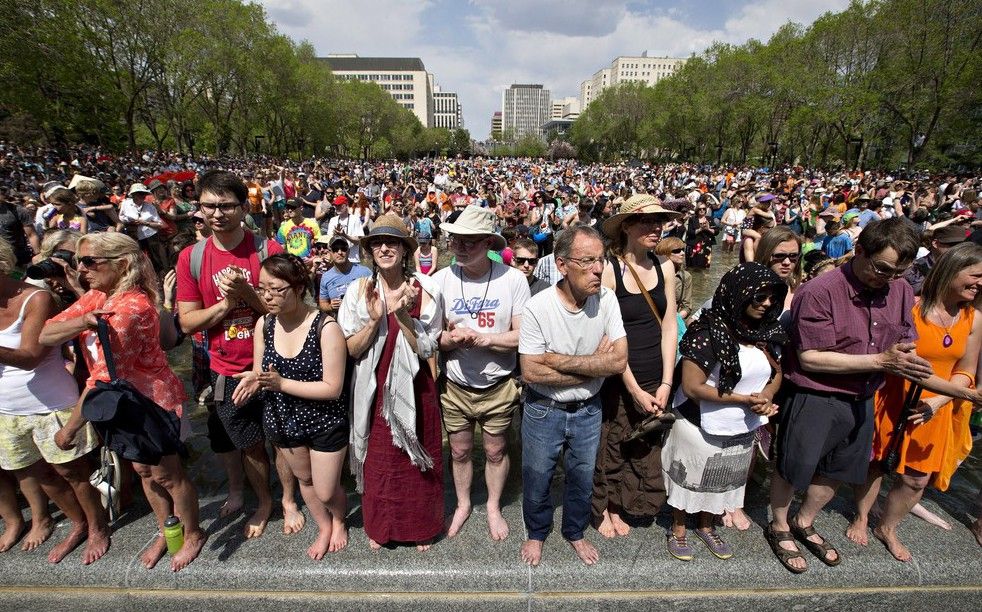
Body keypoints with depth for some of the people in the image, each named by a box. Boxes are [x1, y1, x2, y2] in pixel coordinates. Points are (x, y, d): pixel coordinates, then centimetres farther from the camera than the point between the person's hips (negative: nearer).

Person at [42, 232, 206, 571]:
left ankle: (193, 534, 31)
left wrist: (69, 428, -19)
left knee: (166, 474, 8)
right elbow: (46, 335, -7)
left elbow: (103, 380, -27)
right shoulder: (95, 297, 0)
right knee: (143, 469, 22)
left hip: (153, 403, -9)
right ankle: (165, 531, 42)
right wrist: (82, 321, -26)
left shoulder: (131, 308, -29)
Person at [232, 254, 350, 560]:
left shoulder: (326, 327, -25)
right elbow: (259, 372, 2)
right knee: (304, 479, 25)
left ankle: (339, 521, 45)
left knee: (326, 491, 8)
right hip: (283, 420, 5)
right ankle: (324, 527, 53)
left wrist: (281, 383, -28)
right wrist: (253, 380, -22)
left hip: (325, 421, -5)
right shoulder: (264, 324, -9)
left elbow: (332, 388, -24)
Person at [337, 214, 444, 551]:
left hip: (414, 389, -1)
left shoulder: (425, 291, -8)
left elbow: (427, 350, -10)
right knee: (377, 460, 14)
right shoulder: (359, 290, -5)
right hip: (374, 391, 1)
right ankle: (379, 526, 42)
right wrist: (374, 319, -21)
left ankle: (420, 527, 39)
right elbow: (350, 350, -6)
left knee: (417, 460, 12)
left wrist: (403, 314, -23)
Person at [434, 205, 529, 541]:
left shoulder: (513, 279, -13)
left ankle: (494, 507, 44)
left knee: (496, 451, 17)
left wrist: (482, 338, -24)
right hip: (455, 386, 2)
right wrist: (449, 338, -26)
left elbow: (523, 335, -12)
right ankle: (463, 504, 46)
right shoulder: (441, 280, -9)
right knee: (459, 451, 19)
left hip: (498, 386, -1)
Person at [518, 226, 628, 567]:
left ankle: (575, 532, 50)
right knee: (537, 478, 17)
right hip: (543, 411, -2)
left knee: (583, 477, 22)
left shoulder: (607, 299, -14)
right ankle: (537, 532, 47)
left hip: (588, 410, 3)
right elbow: (531, 372, -24)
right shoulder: (538, 307, -23)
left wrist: (560, 360, -24)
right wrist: (594, 364, -20)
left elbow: (619, 361, -18)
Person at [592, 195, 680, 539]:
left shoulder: (664, 267, 2)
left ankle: (619, 505, 38)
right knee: (609, 447, 11)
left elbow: (669, 326, 3)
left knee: (647, 449, 14)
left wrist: (666, 384, -2)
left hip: (656, 379, 5)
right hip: (618, 379, -5)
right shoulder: (609, 268, -14)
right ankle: (602, 508, 36)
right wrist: (634, 389, -13)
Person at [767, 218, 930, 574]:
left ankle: (804, 523, 47)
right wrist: (880, 361, -26)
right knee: (794, 468, 9)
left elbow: (905, 345, 6)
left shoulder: (902, 292, -2)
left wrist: (909, 364, -17)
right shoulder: (820, 292, -23)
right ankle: (779, 528, 36)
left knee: (838, 471, 22)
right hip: (814, 400, -7)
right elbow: (810, 358, -24)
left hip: (862, 400, 7)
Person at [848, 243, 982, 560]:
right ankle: (861, 518, 37)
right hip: (895, 403, -4)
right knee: (876, 464, 13)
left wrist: (936, 402, -14)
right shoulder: (911, 308, -18)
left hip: (935, 412, 5)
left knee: (917, 478, 12)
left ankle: (887, 528, 37)